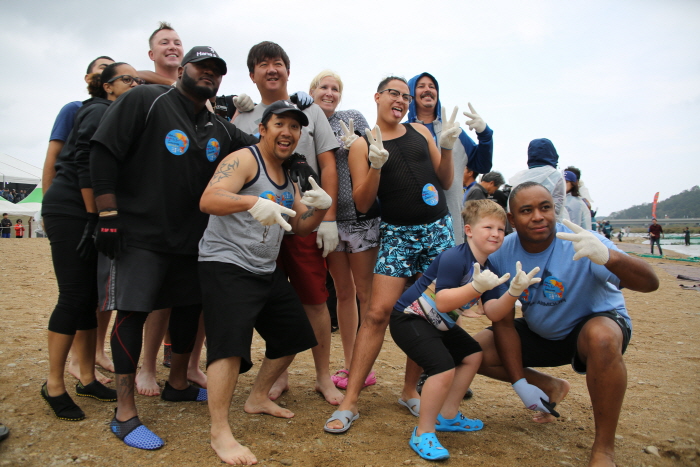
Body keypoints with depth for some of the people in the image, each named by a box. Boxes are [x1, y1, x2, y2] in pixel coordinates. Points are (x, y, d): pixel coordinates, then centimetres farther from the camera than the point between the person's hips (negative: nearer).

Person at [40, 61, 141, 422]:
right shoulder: (100, 112, -8)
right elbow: (85, 164, -17)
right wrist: (94, 216, -17)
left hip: (95, 214, 8)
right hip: (71, 212, -8)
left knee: (92, 297, 8)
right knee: (75, 296, -7)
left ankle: (86, 378, 17)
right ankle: (54, 384, 5)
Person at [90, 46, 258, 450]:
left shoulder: (220, 130, 12)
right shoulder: (146, 101, -5)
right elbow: (104, 154, -11)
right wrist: (108, 216, -15)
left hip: (193, 237, 7)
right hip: (138, 235, -6)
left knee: (190, 308, 13)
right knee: (133, 312, -5)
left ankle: (178, 384, 35)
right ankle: (125, 413, 7)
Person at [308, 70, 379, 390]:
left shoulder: (353, 118, 3)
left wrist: (355, 145, -17)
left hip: (361, 215, -3)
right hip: (329, 218, 3)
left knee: (364, 292, 2)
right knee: (343, 292, 11)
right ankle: (348, 364, 21)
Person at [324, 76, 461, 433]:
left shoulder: (420, 132, 11)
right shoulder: (363, 145, 2)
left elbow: (446, 182, 13)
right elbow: (362, 203, -5)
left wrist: (447, 147, -2)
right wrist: (375, 165, -19)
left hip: (439, 229, 4)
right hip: (398, 233, -3)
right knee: (377, 313, -12)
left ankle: (410, 390, 21)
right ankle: (350, 402, -4)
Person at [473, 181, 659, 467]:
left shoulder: (581, 245, -27)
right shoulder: (501, 255, -17)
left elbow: (650, 283, -38)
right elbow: (504, 323, -10)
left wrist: (609, 257, -59)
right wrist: (520, 383, -12)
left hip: (597, 322, -4)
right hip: (539, 334, 4)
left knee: (601, 337, -39)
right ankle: (552, 387, 15)